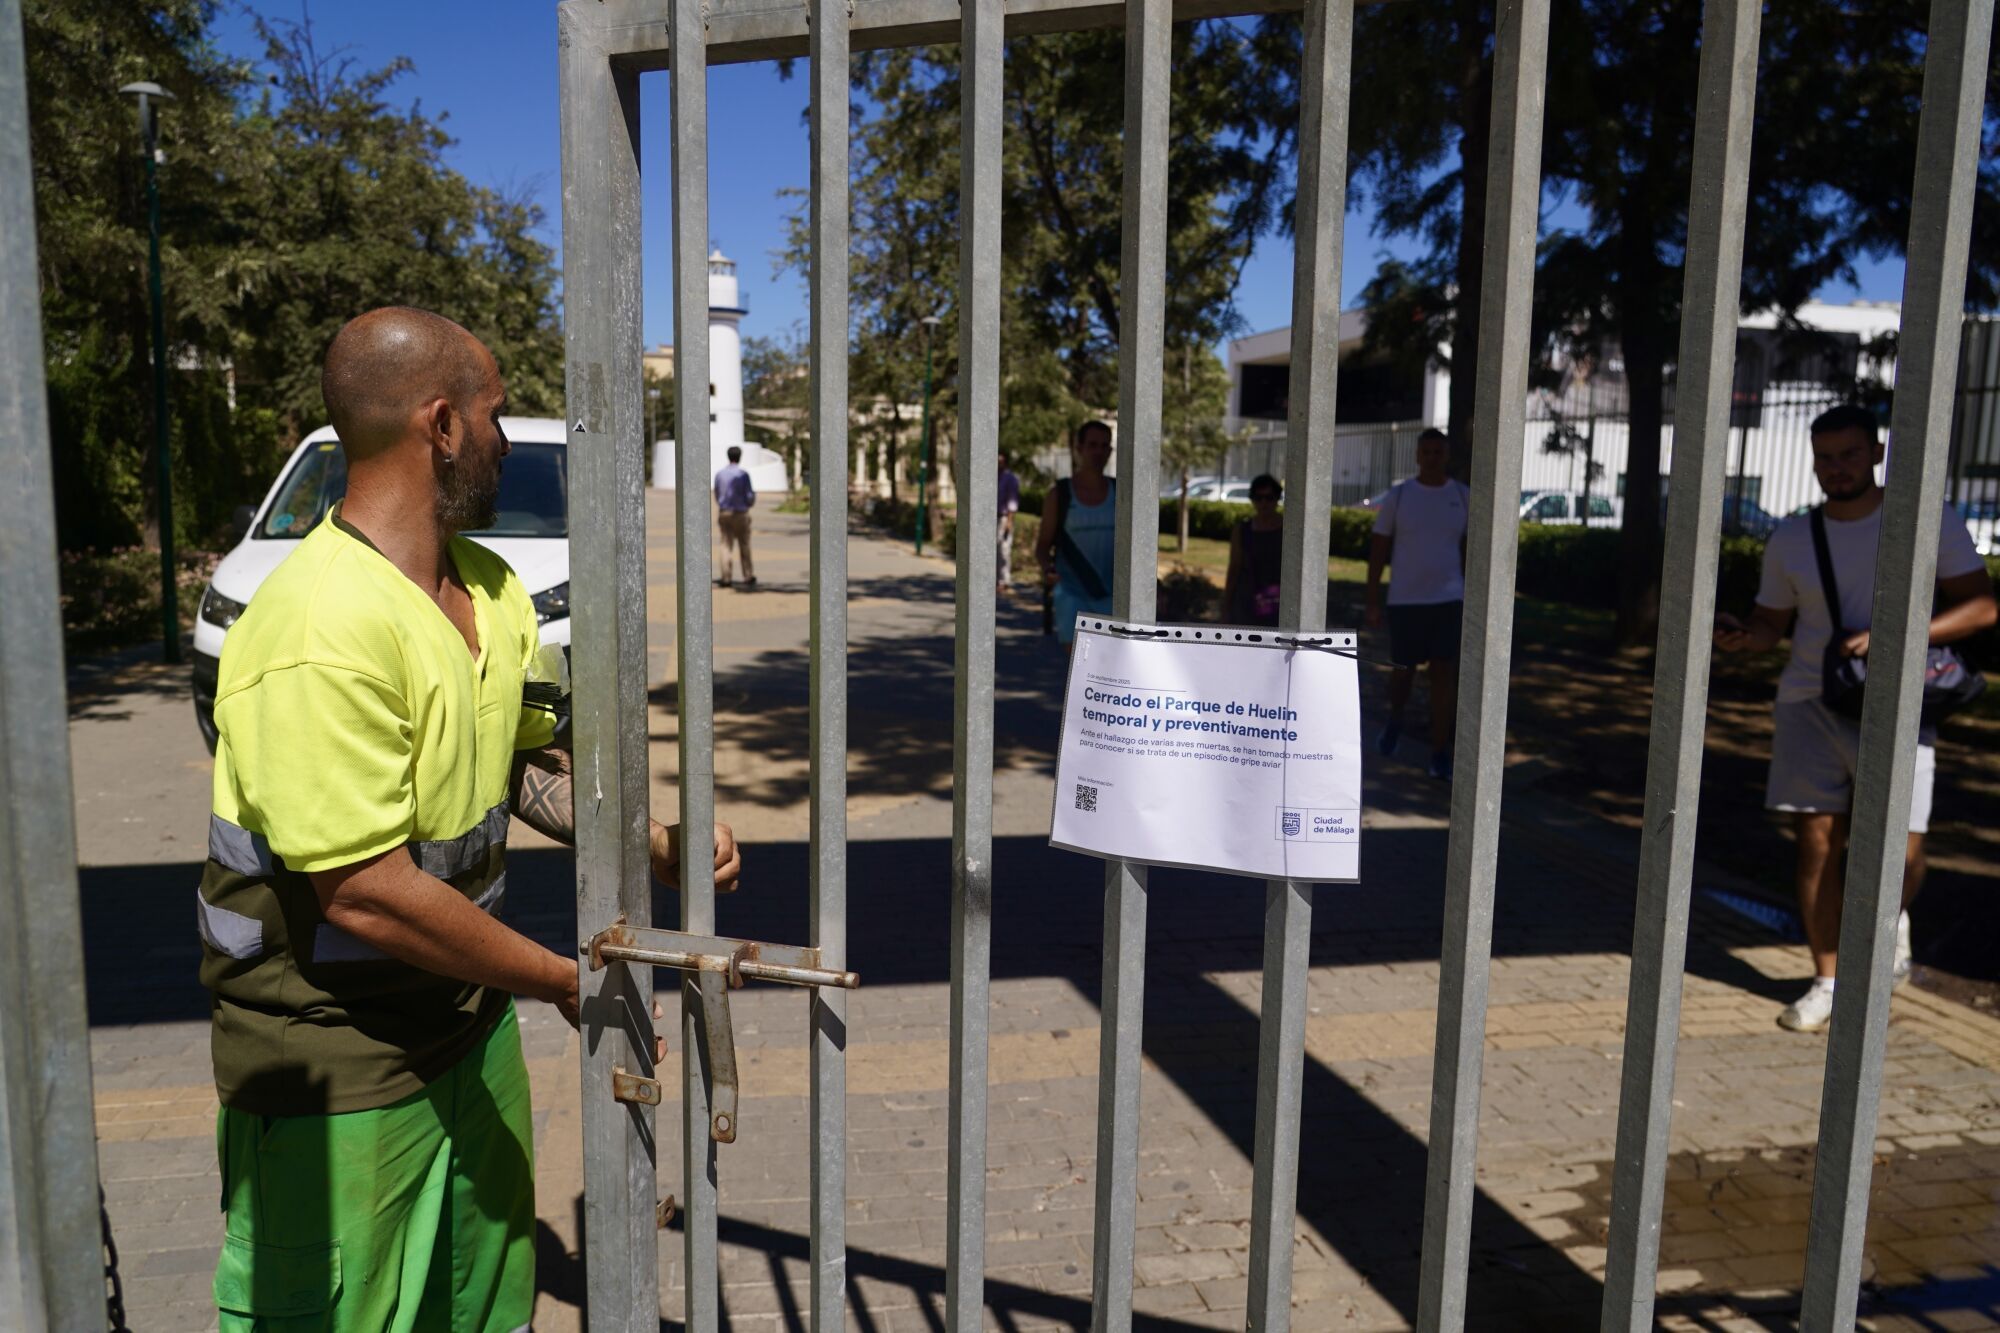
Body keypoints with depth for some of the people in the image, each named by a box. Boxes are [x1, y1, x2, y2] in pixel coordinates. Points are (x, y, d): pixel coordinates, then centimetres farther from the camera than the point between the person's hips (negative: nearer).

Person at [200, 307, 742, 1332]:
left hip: (468, 1024, 8)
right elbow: (363, 893, -27)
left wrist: (657, 843, -5)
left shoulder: (489, 588, 3)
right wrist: (568, 981, -18)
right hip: (336, 1071, -8)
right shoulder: (323, 633, -27)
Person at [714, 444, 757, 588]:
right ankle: (748, 577, 11)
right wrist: (752, 500, 15)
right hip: (740, 514, -3)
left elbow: (717, 496, 12)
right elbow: (749, 496, -9)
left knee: (726, 545, 5)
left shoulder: (719, 474, 3)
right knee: (744, 545, 7)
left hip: (724, 513, 3)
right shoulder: (743, 474, -9)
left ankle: (726, 578, -1)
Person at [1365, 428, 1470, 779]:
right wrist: (1372, 603, -3)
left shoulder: (1464, 496, 2)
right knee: (1404, 669, 11)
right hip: (1405, 600, 0)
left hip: (1448, 599, 0)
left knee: (1445, 674, -5)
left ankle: (1440, 755, 1)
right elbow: (1378, 551, 0)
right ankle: (1395, 721, 42)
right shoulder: (1397, 496, -2)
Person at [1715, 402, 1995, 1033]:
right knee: (1817, 843, 1)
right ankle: (1827, 981, 16)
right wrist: (1739, 637, -13)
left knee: (1899, 849, -9)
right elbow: (1771, 624, 11)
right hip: (1811, 704, 2)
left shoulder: (1931, 522, 0)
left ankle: (1890, 921, 28)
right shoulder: (1791, 539, 7)